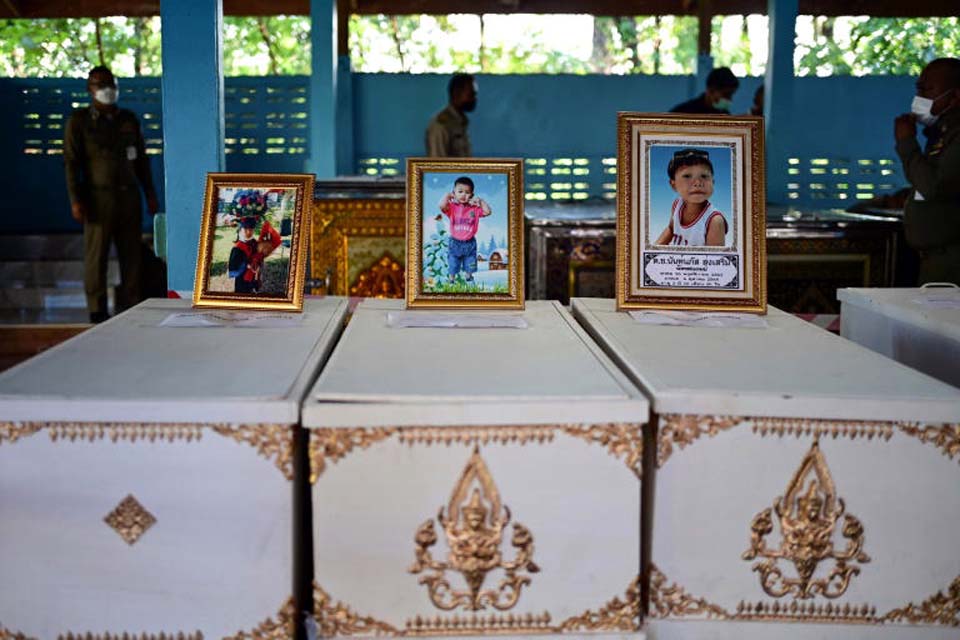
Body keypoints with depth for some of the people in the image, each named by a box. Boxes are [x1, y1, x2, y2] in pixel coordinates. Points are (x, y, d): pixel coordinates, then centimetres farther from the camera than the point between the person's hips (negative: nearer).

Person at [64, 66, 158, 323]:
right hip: (99, 197, -4)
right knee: (96, 256, -2)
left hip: (129, 196, 4)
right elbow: (71, 162, -1)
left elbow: (141, 159, 19)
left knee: (131, 254, 4)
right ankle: (97, 312, 3)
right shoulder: (79, 121, 3)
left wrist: (150, 194, 14)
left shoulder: (128, 119, 16)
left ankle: (129, 308, 12)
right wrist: (75, 200, -10)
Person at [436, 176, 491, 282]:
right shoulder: (452, 207, -11)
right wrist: (447, 195, -17)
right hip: (455, 242, -2)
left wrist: (480, 201, -12)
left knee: (469, 267, 17)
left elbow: (488, 212, -12)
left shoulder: (475, 208, -4)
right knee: (452, 266, 11)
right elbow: (442, 206, -31)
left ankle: (469, 280, 37)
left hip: (470, 243, 2)